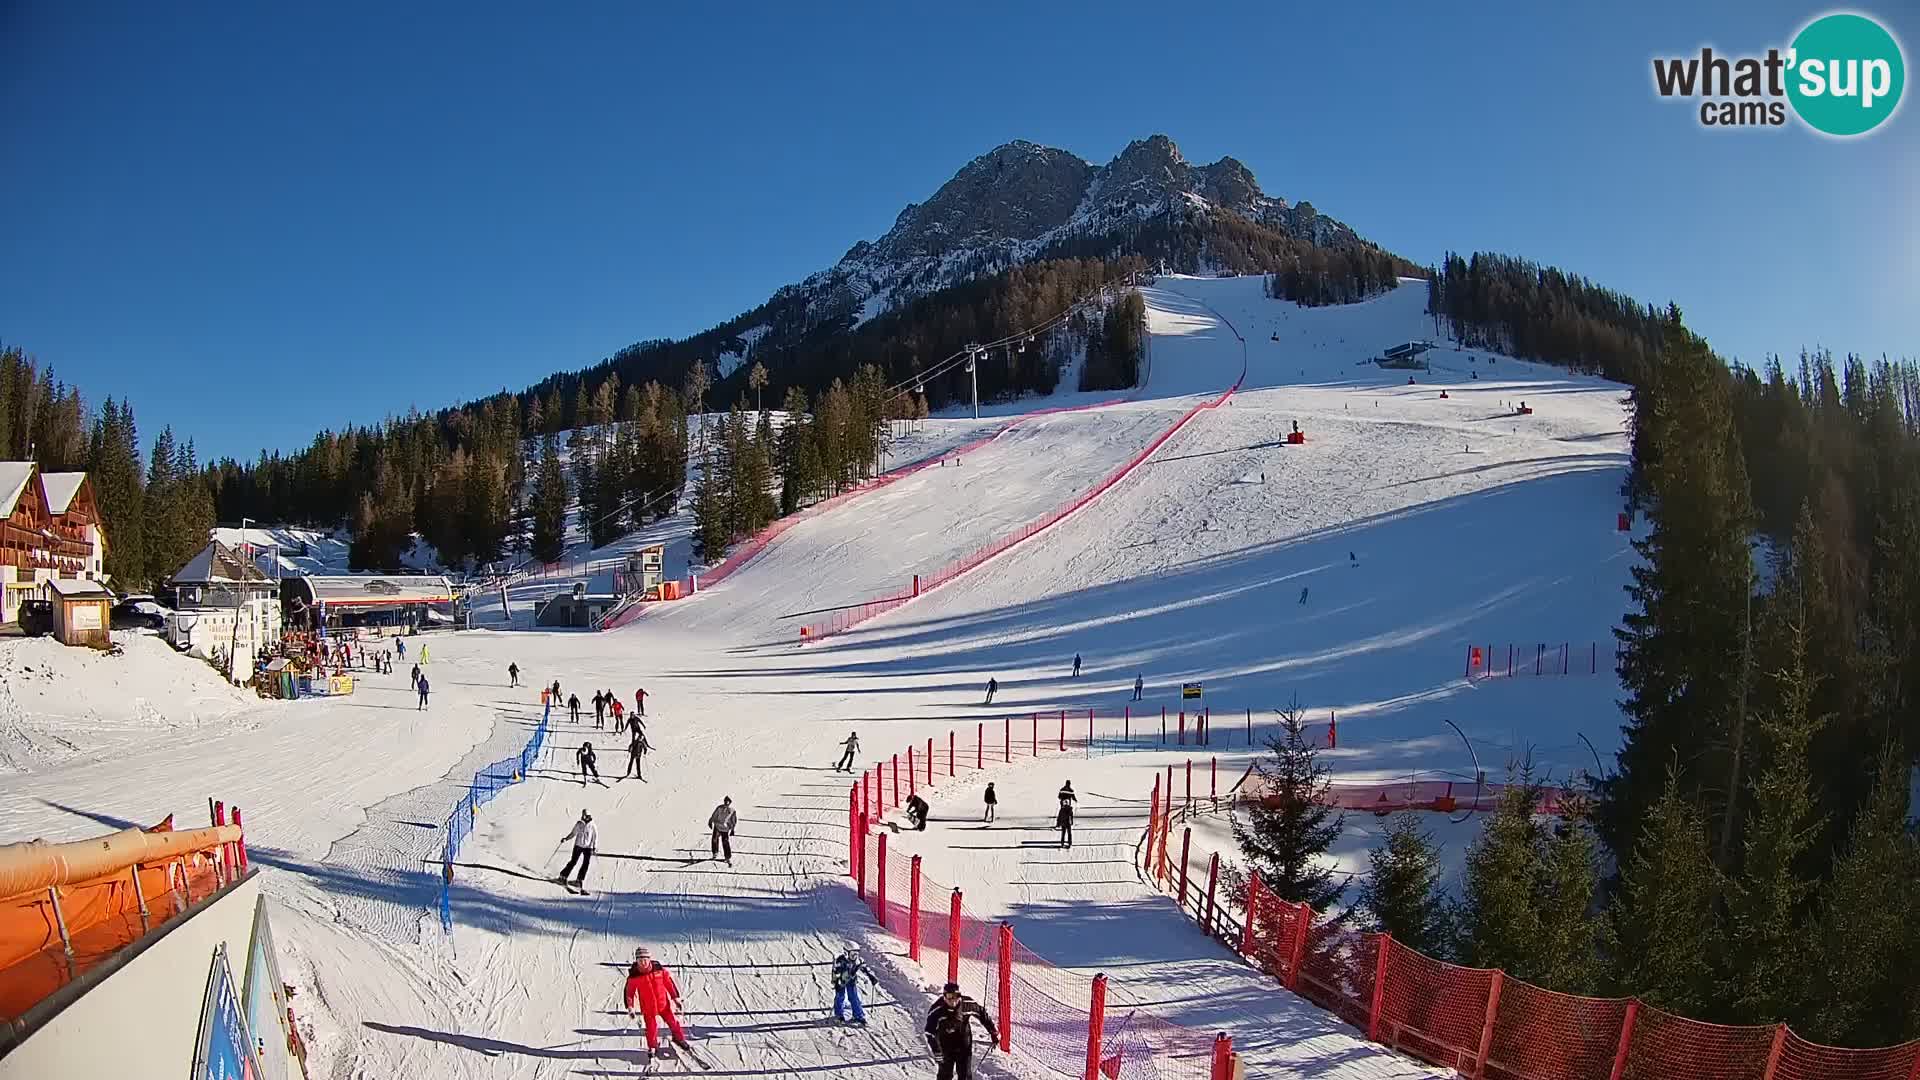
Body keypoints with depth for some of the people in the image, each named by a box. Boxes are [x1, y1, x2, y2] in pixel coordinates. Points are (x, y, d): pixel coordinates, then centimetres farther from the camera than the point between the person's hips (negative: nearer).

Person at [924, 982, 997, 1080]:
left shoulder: (968, 1004, -17)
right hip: (946, 1048, -2)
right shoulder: (936, 1010, -24)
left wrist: (994, 1033, 5)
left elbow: (983, 1015, -1)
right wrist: (937, 1052, -24)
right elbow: (930, 1033, -18)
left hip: (964, 1046, 2)